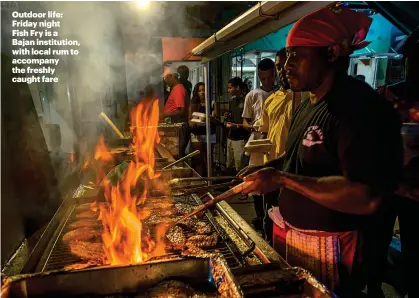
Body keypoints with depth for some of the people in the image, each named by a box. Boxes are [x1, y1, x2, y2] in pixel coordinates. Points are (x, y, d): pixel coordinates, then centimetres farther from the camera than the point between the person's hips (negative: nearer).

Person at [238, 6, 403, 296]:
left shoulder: (361, 107, -22)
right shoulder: (306, 106, 8)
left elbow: (366, 198, -30)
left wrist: (281, 179, -29)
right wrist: (270, 168, 5)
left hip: (327, 249, -8)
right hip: (289, 233, 8)